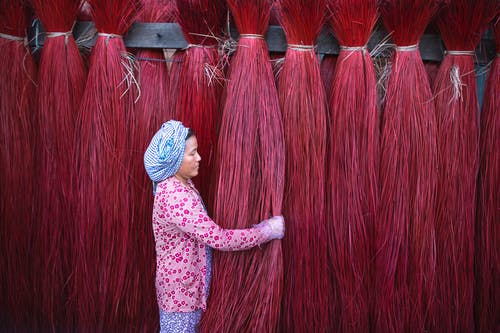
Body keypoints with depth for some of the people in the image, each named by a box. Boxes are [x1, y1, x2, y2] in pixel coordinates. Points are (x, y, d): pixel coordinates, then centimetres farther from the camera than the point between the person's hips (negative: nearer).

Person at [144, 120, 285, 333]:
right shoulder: (175, 196, -28)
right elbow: (218, 238, -29)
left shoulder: (180, 186, 4)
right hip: (179, 291, -9)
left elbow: (205, 231, 12)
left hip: (187, 285, 9)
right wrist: (267, 230, -22)